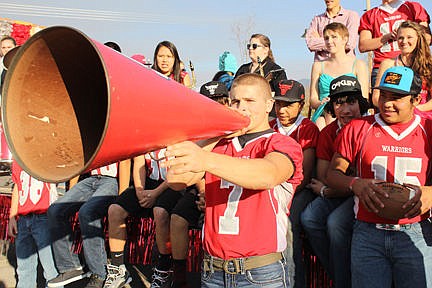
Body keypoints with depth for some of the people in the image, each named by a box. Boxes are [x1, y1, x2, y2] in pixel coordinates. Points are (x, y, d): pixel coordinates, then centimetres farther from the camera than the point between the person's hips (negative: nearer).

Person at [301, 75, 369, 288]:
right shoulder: (327, 132, 3)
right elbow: (322, 176, 6)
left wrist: (325, 191, -10)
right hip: (336, 192, 6)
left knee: (335, 222, -29)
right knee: (309, 217, -18)